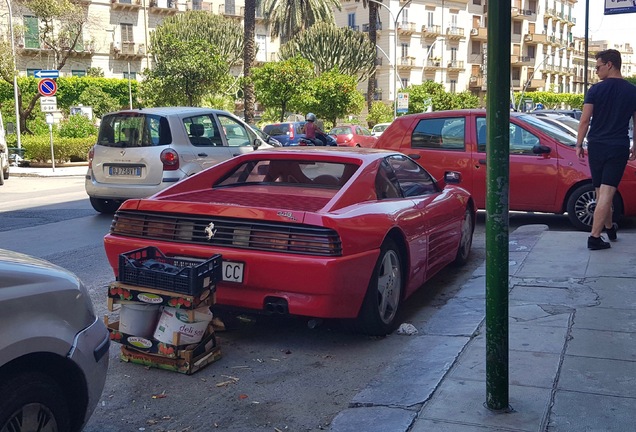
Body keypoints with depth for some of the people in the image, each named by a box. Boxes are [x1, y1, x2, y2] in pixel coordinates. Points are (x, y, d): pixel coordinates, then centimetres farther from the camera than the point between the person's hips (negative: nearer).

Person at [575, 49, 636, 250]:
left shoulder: (596, 90, -5)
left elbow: (584, 121, -7)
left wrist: (579, 145, 3)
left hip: (596, 146, 0)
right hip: (619, 148, 0)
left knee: (601, 192, 16)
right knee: (606, 193, -4)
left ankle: (609, 228, 32)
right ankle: (595, 237, -8)